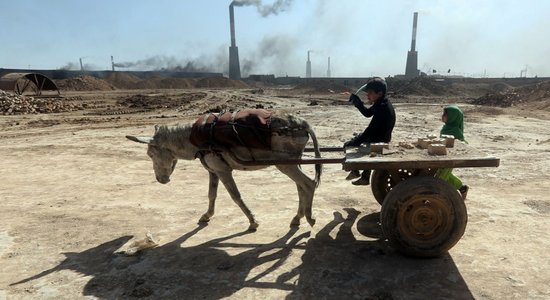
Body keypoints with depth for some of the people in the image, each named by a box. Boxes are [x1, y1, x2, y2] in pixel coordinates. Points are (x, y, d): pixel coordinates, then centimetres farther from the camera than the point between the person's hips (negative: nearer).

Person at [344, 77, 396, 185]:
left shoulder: (382, 108, -28)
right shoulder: (381, 103, 1)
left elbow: (370, 130, -29)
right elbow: (367, 113, 13)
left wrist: (354, 143, -22)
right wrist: (356, 101, -1)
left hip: (379, 142, -10)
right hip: (377, 137, 10)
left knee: (348, 145, -3)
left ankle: (355, 171, 17)